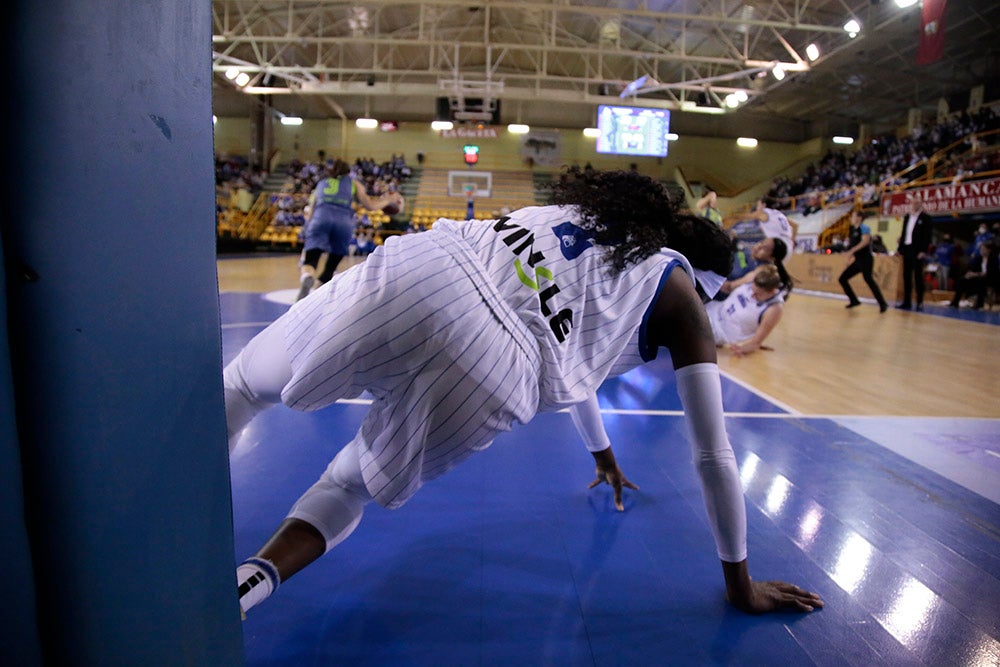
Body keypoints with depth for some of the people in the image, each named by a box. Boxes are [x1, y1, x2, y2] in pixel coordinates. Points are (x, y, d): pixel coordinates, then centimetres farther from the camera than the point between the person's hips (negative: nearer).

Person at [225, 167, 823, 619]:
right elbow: (715, 458, 21)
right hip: (485, 384, -3)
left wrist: (603, 454, 61)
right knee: (356, 482, 27)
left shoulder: (585, 212, 35)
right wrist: (742, 585, 36)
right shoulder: (684, 305, 19)